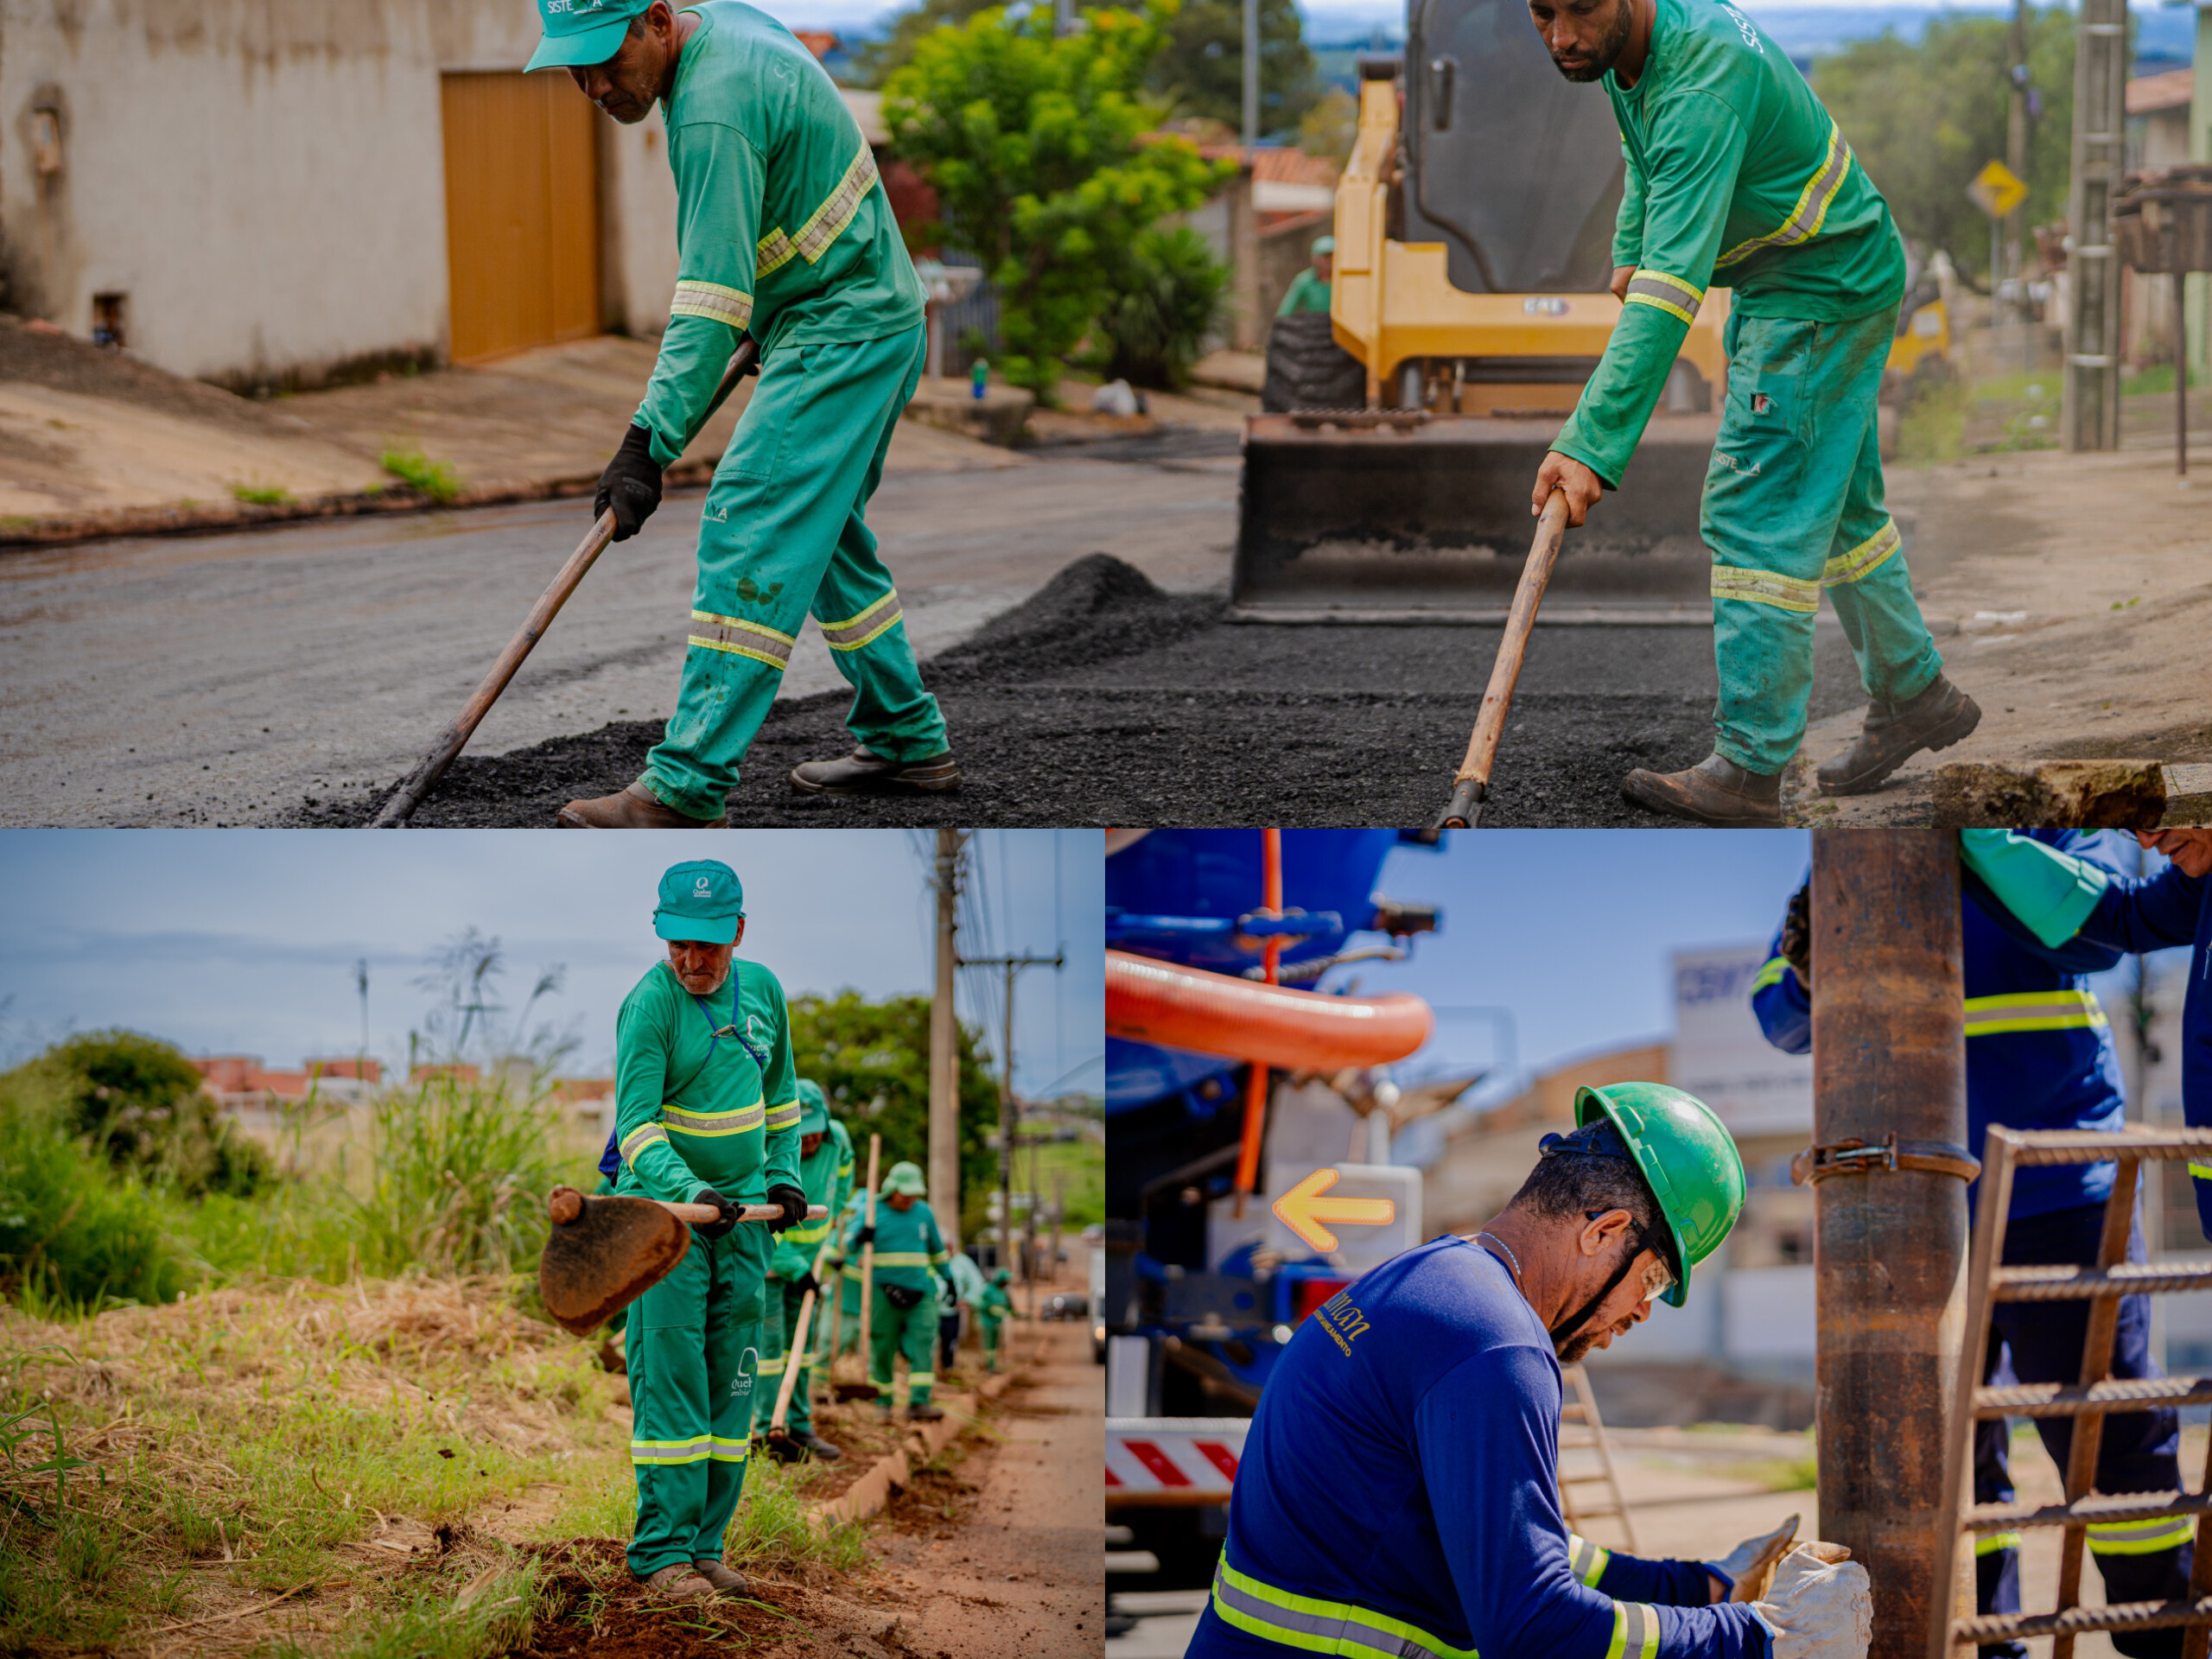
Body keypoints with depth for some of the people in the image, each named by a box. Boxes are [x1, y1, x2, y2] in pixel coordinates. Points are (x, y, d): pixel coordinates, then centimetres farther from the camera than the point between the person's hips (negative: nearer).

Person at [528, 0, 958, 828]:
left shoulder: (714, 114, -26)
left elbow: (711, 304, -30)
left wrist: (650, 444, -32)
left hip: (841, 335, -11)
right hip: (875, 319, 11)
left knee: (749, 530, -16)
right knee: (821, 531, 19)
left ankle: (686, 789, -22)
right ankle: (907, 743, 26)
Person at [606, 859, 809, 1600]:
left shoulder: (762, 989, 5)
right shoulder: (649, 1005, -14)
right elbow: (636, 1123, -21)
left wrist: (784, 1173, 13)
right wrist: (688, 1191, -35)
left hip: (744, 1213, 6)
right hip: (664, 1208, -6)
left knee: (731, 1384, 6)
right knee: (669, 1381, -10)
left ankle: (704, 1544, 12)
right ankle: (661, 1552, -10)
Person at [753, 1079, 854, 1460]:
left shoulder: (835, 1137, -12)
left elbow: (844, 1168, 16)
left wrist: (831, 1211, 14)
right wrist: (797, 1271, -22)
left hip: (807, 1251, 6)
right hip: (766, 1254, -6)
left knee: (802, 1339, 9)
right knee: (769, 1340, -9)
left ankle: (799, 1425, 15)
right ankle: (767, 1429, -5)